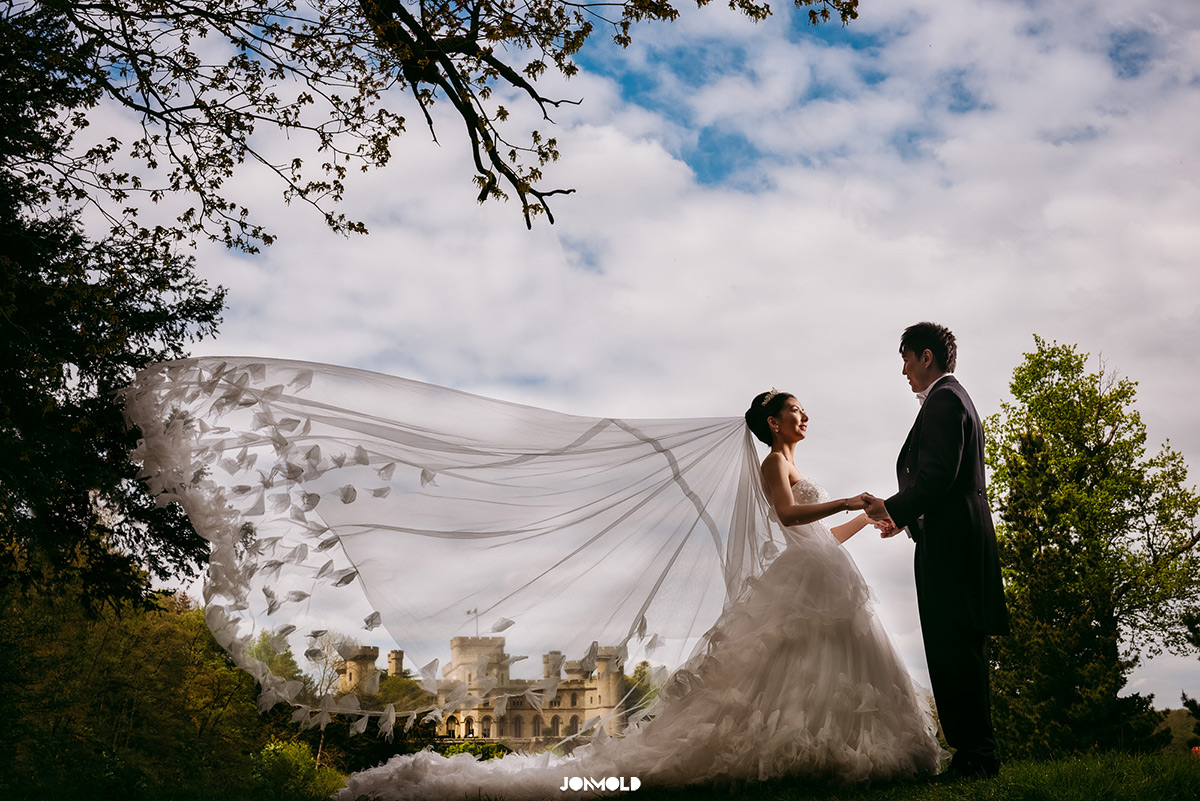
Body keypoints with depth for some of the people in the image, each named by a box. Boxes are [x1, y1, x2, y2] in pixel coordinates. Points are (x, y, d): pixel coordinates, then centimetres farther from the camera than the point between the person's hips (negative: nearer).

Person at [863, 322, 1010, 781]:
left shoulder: (943, 400, -9)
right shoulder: (957, 399, 24)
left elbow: (938, 474, -20)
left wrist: (894, 507, -14)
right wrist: (906, 517, 24)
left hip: (950, 543, -11)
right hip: (961, 541, 11)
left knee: (954, 650, -10)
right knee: (962, 650, 12)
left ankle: (974, 753, -7)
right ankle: (977, 752, 17)